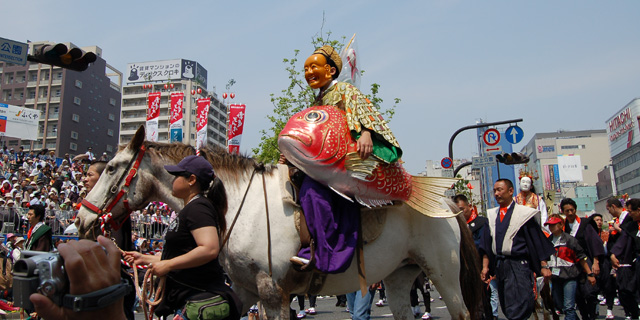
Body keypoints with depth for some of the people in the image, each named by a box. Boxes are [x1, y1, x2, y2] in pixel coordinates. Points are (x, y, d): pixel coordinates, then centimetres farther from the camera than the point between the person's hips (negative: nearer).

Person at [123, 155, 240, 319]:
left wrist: (167, 265, -23)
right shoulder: (191, 208, 17)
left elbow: (210, 249, -31)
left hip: (199, 297, -10)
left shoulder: (197, 208, -17)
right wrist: (144, 258, 26)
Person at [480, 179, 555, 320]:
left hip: (518, 265, -5)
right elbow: (487, 245, 13)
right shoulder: (492, 215, 12)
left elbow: (538, 241, -2)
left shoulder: (523, 213, -2)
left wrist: (544, 266, -5)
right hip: (499, 266, 6)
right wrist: (485, 267, 6)